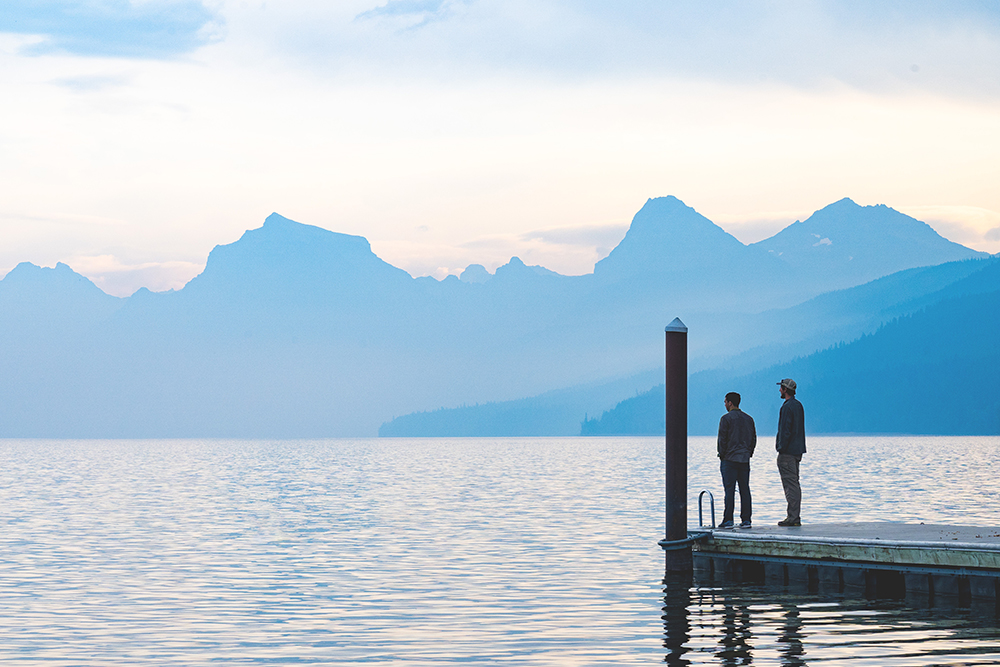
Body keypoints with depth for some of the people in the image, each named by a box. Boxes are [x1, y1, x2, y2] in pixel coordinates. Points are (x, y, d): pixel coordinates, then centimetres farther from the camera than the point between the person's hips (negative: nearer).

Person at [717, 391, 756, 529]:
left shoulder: (726, 418, -7)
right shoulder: (748, 419, 11)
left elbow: (722, 439, -9)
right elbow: (754, 439, 12)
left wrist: (721, 456, -1)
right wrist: (748, 454, 16)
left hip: (729, 460, -5)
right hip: (745, 460, 5)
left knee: (729, 490, -6)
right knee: (745, 489, 5)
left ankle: (728, 520, -9)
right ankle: (746, 519, 3)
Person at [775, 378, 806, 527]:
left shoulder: (787, 407, -15)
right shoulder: (798, 405, 16)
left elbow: (785, 431, -19)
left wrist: (781, 449, -15)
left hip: (787, 453, -10)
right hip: (797, 451, 10)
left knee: (790, 485, -9)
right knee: (794, 484, 13)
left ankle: (792, 517, -10)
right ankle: (795, 517, 15)